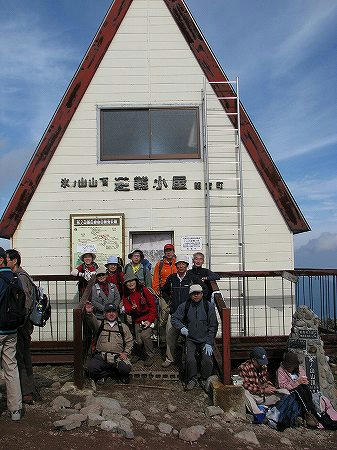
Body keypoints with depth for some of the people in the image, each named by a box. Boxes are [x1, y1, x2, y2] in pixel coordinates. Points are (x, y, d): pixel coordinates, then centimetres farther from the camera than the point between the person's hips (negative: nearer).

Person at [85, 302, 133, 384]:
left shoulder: (123, 327, 19)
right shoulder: (100, 324, 15)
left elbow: (129, 341, 15)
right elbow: (93, 321, -8)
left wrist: (126, 353, -3)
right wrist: (89, 313, -30)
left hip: (117, 357, -1)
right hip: (101, 356, 1)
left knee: (125, 369, -30)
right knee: (91, 368, -28)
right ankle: (114, 372, -4)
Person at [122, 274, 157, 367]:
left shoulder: (144, 290, -6)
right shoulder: (126, 296, 6)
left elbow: (152, 306, -6)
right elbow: (127, 309, 0)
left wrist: (150, 320, -11)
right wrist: (132, 309, -23)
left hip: (148, 318, -3)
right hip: (137, 321, 3)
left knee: (145, 336, -22)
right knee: (139, 341, -11)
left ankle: (150, 356, -1)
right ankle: (138, 354, 22)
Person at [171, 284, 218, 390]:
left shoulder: (209, 306, -2)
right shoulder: (184, 306, 1)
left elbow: (213, 326, -2)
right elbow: (174, 319, 4)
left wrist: (209, 343, -9)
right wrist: (181, 328, -16)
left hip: (205, 339, 0)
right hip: (190, 339, 1)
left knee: (207, 360, -20)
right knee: (190, 359, -22)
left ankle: (205, 379, 8)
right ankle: (192, 379, 6)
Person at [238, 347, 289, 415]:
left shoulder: (263, 366, 9)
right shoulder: (243, 368, -11)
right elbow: (247, 386, -16)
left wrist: (270, 386, -3)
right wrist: (264, 390, -21)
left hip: (265, 395, 6)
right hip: (253, 396, -5)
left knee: (285, 392, -9)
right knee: (245, 393, -39)